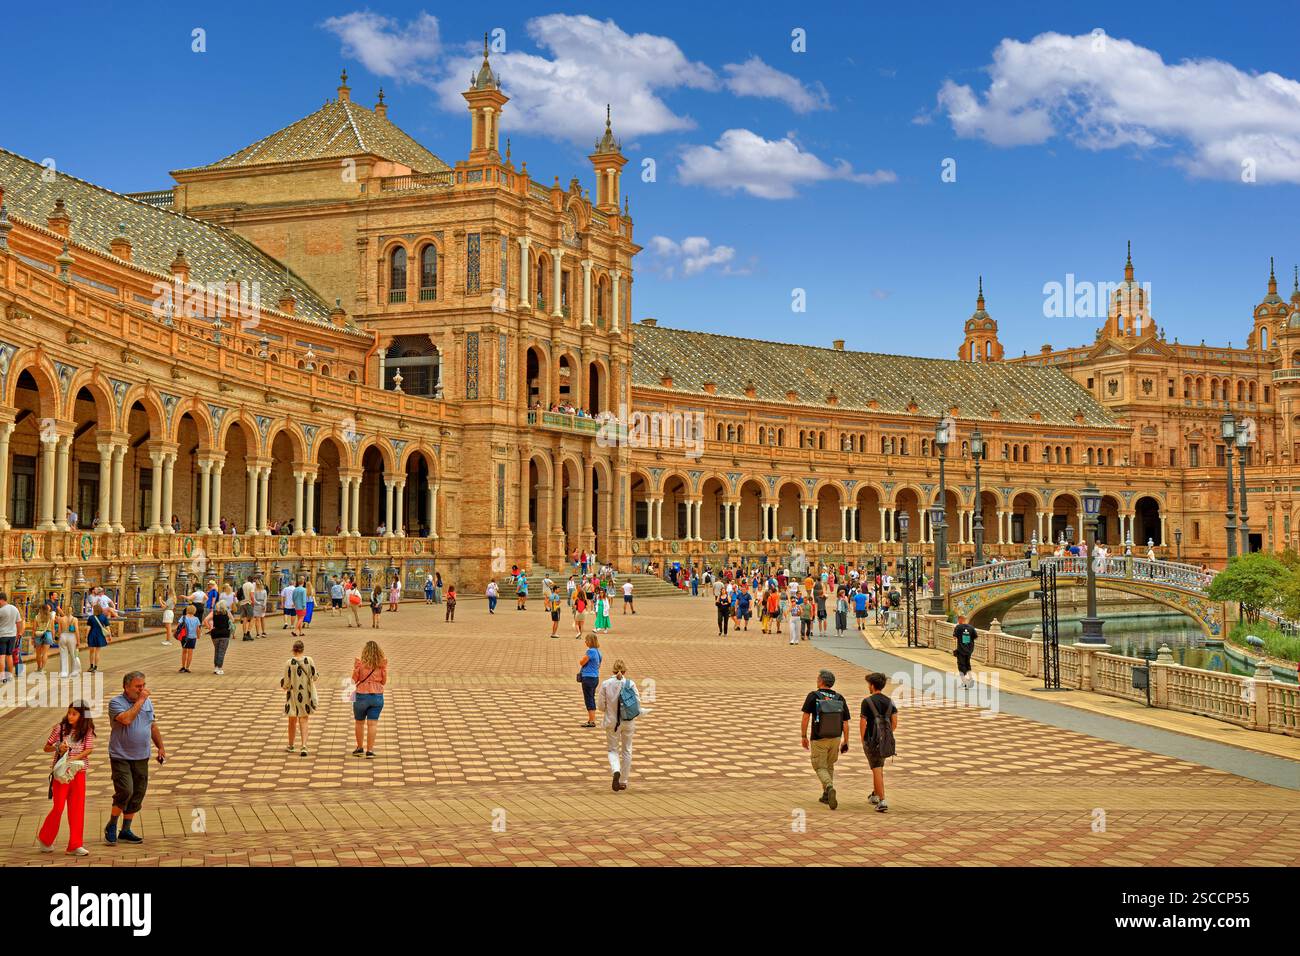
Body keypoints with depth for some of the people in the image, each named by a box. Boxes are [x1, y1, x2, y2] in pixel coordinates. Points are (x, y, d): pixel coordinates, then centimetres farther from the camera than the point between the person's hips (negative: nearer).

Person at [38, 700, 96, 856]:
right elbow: (46, 748, 4)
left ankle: (75, 845, 8)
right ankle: (45, 839, 20)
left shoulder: (87, 731, 0)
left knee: (77, 808, 2)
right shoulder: (60, 728, -3)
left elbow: (89, 749, -9)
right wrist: (58, 748, -17)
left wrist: (75, 757, -25)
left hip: (78, 772, 2)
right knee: (59, 807, -2)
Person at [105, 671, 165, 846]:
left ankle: (126, 830, 19)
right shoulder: (116, 703, -10)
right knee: (125, 791, -15)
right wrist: (140, 701, -21)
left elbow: (153, 726, 19)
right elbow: (126, 719, -29)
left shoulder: (148, 702, 9)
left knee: (138, 794, 7)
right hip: (121, 757, -6)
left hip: (141, 757, 6)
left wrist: (161, 747, 14)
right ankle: (111, 827, 5)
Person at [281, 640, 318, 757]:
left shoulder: (289, 663, -14)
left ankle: (290, 746, 30)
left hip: (293, 695, -1)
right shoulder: (309, 660, -8)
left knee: (292, 721, 15)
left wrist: (284, 685, 12)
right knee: (303, 721, 7)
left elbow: (286, 682, -11)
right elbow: (314, 677, -4)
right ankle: (304, 746, -6)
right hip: (306, 694, 1)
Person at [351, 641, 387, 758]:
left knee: (359, 722, 17)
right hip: (377, 696, 1)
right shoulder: (382, 664, -4)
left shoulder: (360, 663, -11)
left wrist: (355, 667, -1)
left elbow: (354, 680, -3)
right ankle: (370, 750, -1)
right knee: (372, 723, 2)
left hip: (362, 696, -1)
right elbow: (384, 681, 4)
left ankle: (360, 748, 27)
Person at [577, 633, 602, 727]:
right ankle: (591, 720, 22)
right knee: (592, 699, 16)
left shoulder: (590, 651, -18)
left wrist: (583, 657, 7)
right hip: (595, 677, 9)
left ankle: (592, 721, -1)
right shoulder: (598, 652, 9)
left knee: (589, 699, -3)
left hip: (588, 678, -9)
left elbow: (582, 663, -13)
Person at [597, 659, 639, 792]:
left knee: (613, 750, 13)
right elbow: (638, 704, -9)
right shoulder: (631, 684, -9)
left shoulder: (606, 684, -8)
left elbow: (601, 706, -6)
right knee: (626, 750, 17)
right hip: (628, 722, 0)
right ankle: (623, 781, 22)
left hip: (612, 722, 0)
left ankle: (616, 771, -17)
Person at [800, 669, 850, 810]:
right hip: (835, 738, 4)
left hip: (818, 739, -4)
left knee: (820, 767, 7)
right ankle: (826, 796, 28)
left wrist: (804, 737, -2)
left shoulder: (813, 696, -14)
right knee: (829, 765, 23)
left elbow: (805, 718, -14)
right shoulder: (840, 699, -5)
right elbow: (845, 723, -3)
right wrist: (845, 741, 8)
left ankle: (830, 787, -21)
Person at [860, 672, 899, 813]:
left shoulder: (867, 701, -10)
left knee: (877, 770, -4)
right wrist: (887, 735, 16)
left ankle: (882, 801, -12)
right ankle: (875, 795, 35)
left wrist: (862, 740, 2)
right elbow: (894, 723, 1)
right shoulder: (890, 702, 4)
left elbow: (863, 723, -11)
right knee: (879, 767, 23)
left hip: (872, 740, -5)